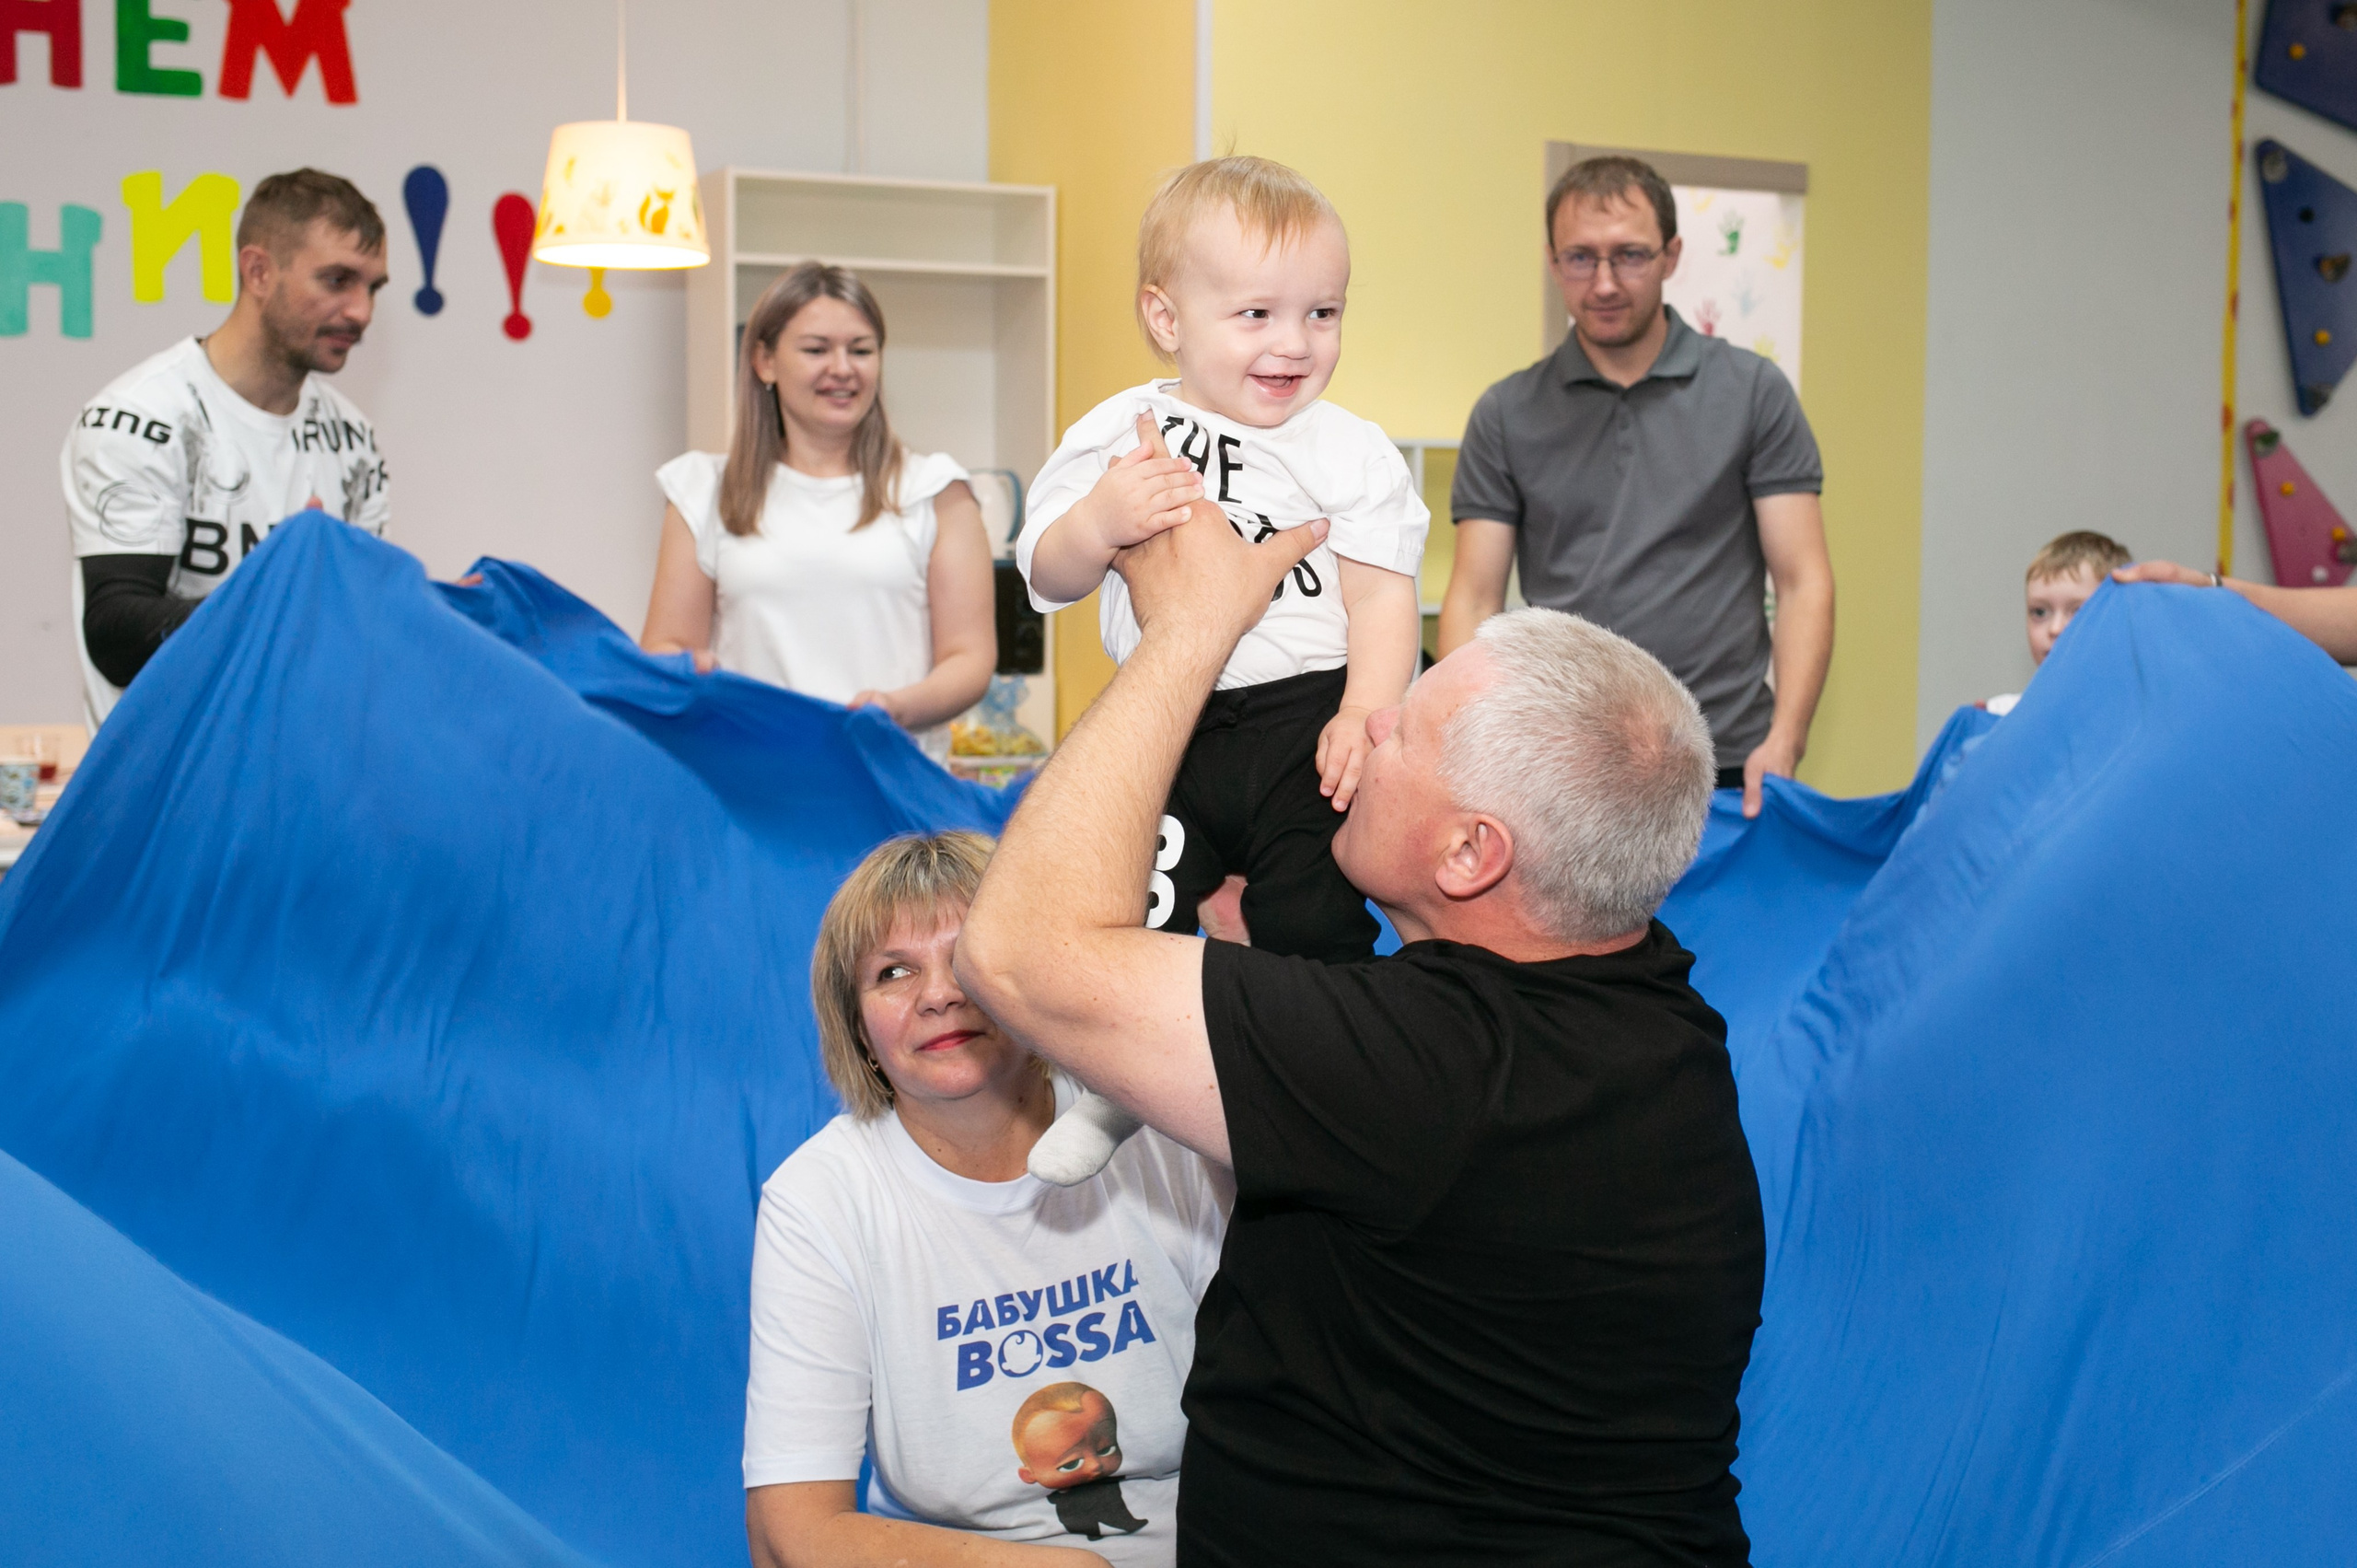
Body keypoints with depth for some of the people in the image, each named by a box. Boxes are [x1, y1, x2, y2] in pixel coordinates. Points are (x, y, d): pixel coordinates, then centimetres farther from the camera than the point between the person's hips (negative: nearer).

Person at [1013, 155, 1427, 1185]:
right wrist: (1099, 522, -18)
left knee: (1314, 919, -10)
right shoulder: (1117, 434, 4)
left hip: (1304, 720, -2)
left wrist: (1366, 716, -19)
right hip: (1163, 725, 2)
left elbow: (1383, 595, -4)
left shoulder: (1350, 449, 0)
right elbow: (1047, 578, 4)